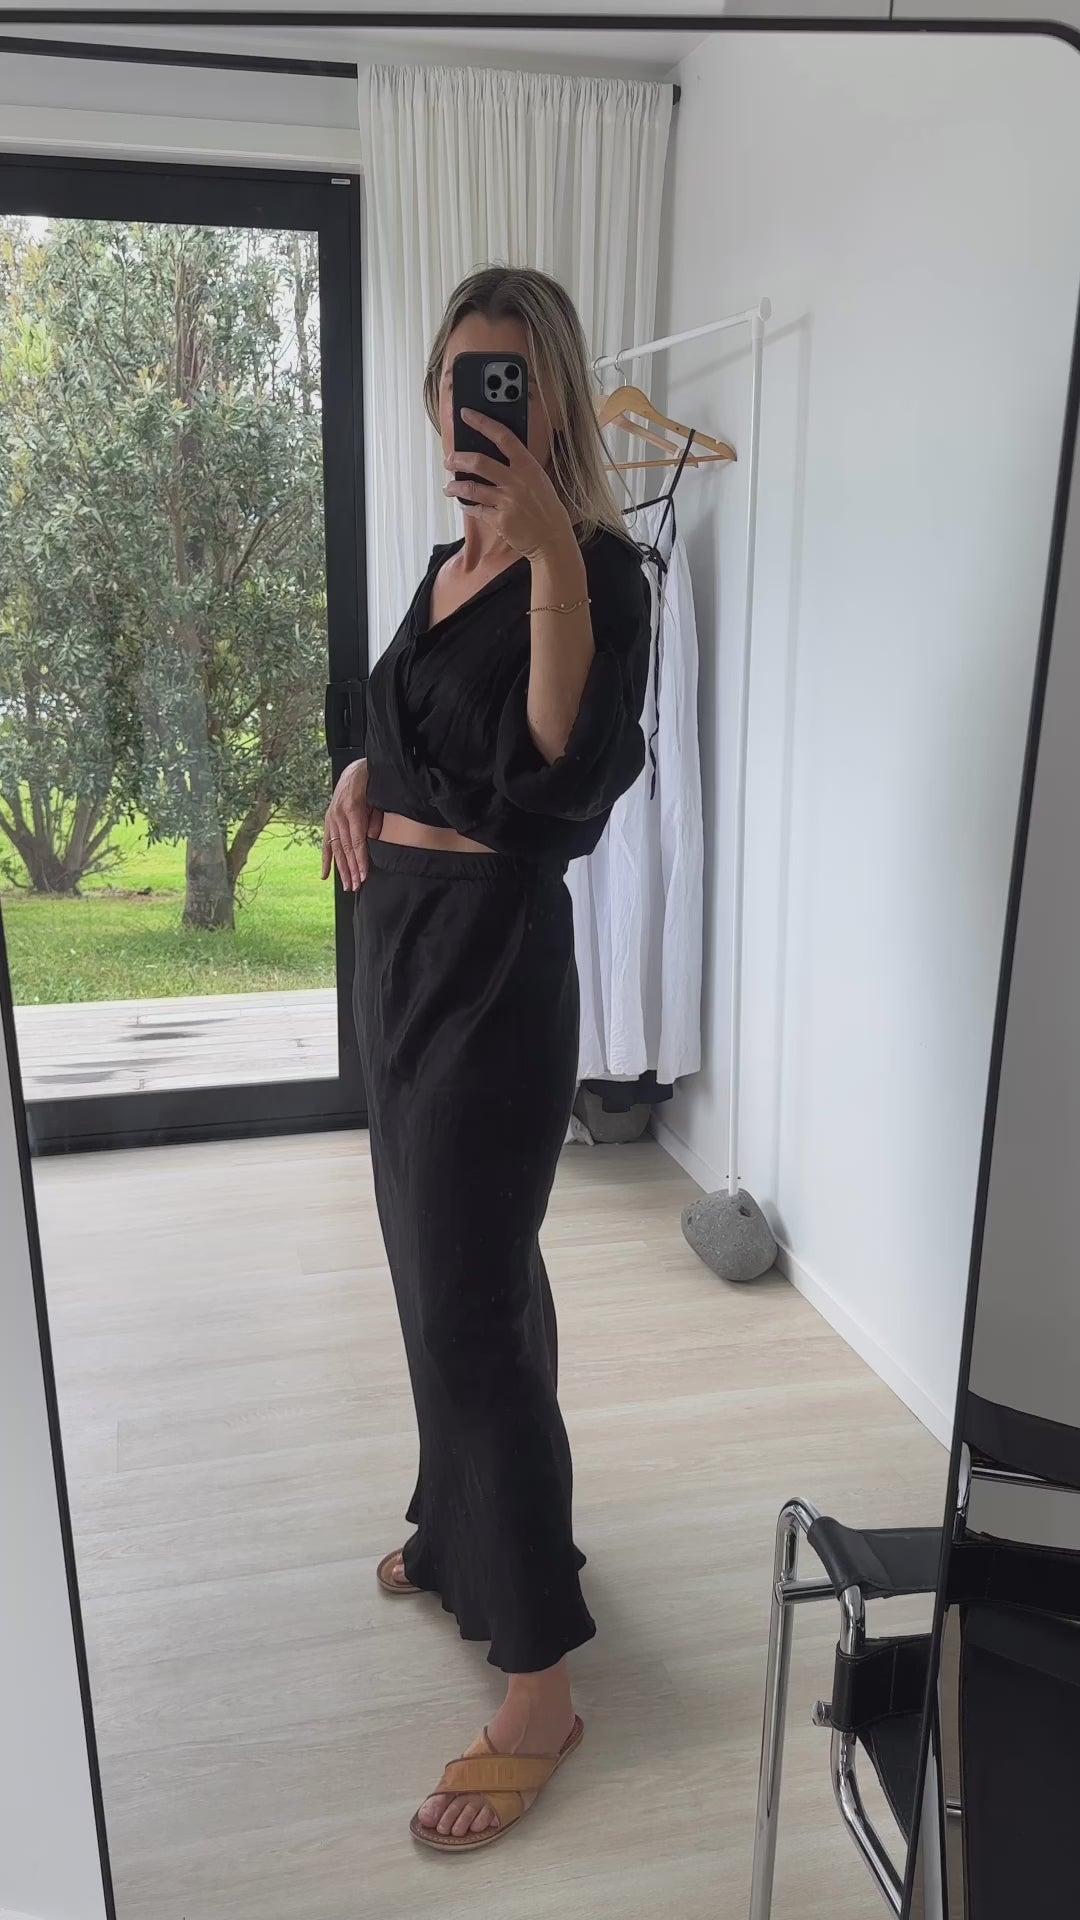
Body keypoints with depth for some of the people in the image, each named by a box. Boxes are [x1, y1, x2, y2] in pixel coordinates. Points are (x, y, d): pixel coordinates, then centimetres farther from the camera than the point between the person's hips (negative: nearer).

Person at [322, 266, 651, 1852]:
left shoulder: (595, 567, -12)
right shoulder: (449, 566, 13)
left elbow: (568, 775, -28)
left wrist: (553, 546, -33)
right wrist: (360, 775, 7)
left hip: (494, 959, -8)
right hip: (401, 940, 9)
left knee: (466, 1302, -5)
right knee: (454, 1264, 19)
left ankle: (539, 1687, 11)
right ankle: (468, 1532, 41)